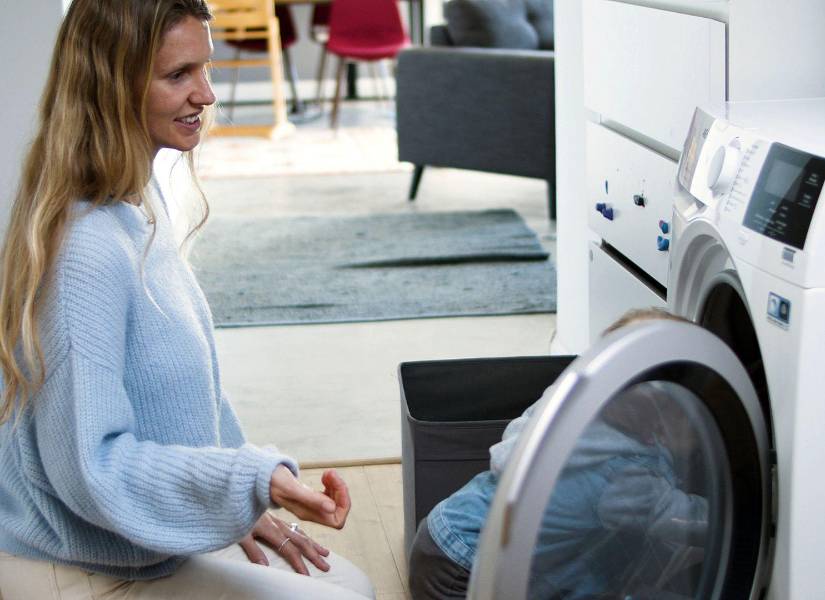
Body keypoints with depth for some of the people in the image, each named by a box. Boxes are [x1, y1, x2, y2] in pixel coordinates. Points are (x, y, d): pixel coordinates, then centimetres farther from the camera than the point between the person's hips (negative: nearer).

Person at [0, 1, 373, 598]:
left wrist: (238, 498, 9)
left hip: (153, 541, 9)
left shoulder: (144, 202, 2)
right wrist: (250, 482, -31)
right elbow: (93, 467, -25)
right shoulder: (87, 249, -28)